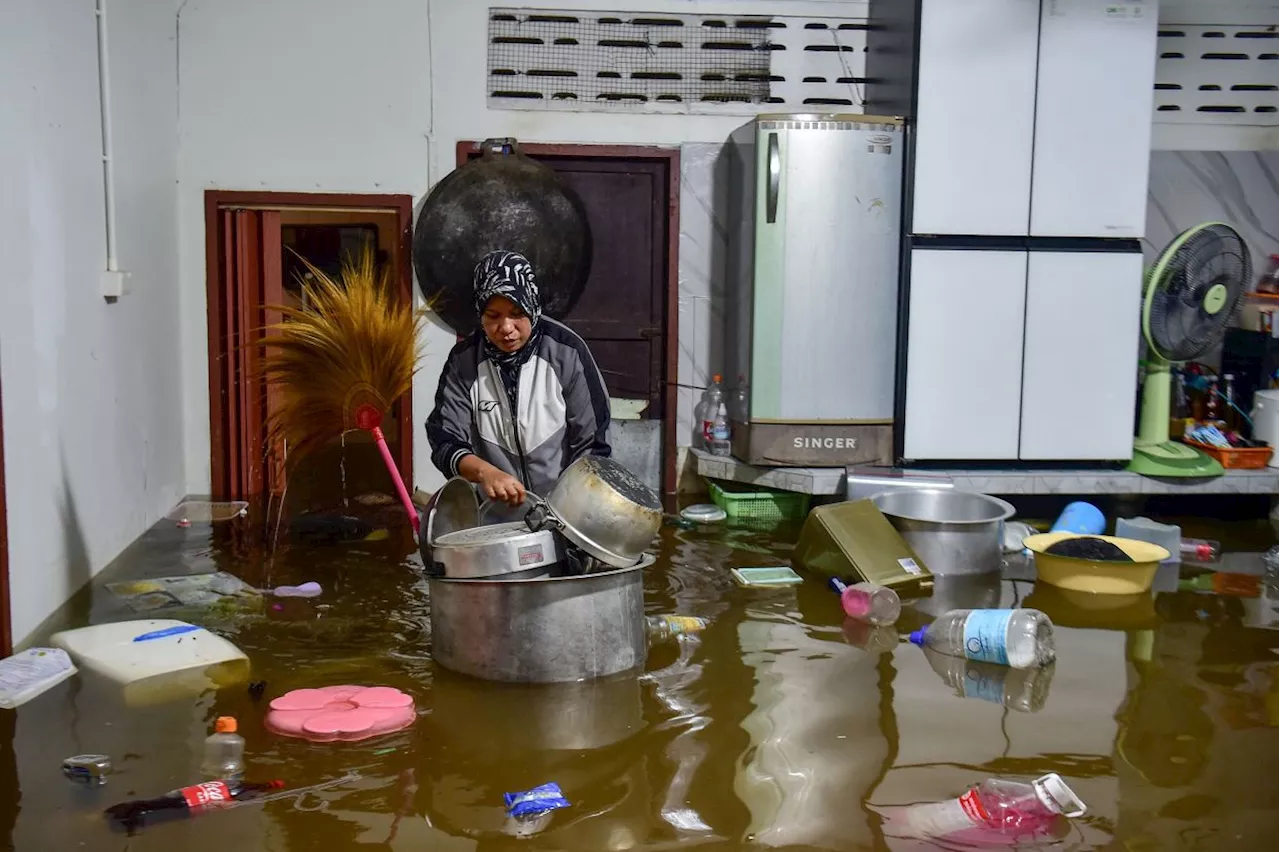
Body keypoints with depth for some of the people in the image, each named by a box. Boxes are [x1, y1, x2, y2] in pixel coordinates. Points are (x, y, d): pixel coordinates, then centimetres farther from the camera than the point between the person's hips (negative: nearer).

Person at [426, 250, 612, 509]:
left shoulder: (567, 352, -7)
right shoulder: (464, 360, -2)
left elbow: (592, 445, -4)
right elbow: (445, 442, -6)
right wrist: (484, 472, -26)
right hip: (496, 513, 2)